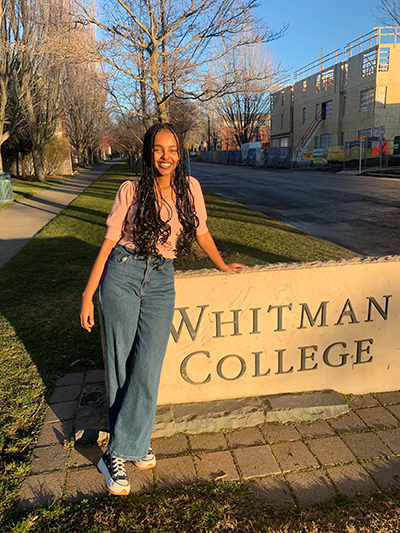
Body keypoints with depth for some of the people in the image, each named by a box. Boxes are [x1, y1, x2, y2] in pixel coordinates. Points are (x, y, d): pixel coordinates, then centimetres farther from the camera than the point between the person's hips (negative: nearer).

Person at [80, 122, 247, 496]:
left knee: (147, 371, -2)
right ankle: (133, 446, 20)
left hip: (161, 282, 2)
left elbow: (200, 231, 19)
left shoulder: (190, 188, 5)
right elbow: (109, 241, -1)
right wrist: (88, 295, -3)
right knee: (120, 366, 3)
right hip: (122, 274, -1)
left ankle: (117, 453, 14)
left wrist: (222, 265, 29)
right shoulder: (131, 191, 0)